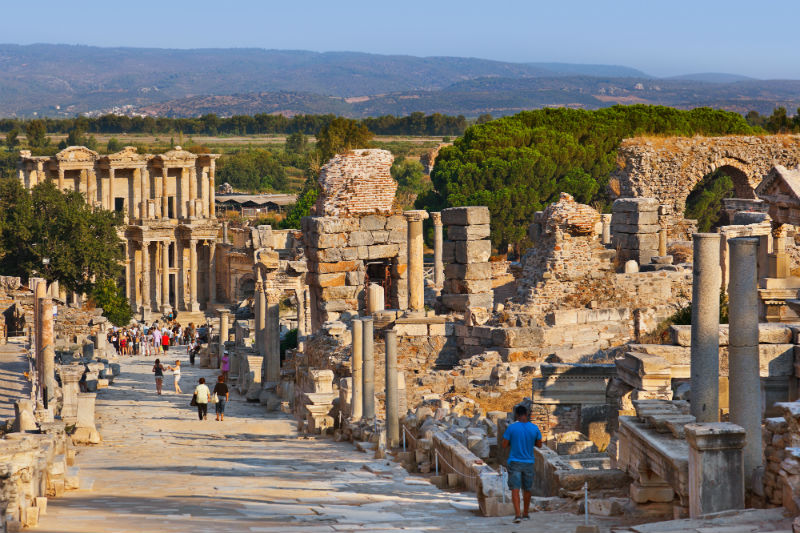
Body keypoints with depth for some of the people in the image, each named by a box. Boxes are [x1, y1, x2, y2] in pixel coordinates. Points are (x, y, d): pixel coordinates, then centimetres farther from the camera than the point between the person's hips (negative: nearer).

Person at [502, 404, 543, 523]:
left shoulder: (511, 428, -9)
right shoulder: (534, 428, -3)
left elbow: (504, 445, -4)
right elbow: (539, 445, 9)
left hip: (514, 463, -2)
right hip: (528, 463, 3)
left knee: (515, 489, -5)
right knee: (527, 489, 17)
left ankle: (517, 515, -18)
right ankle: (525, 513, 29)